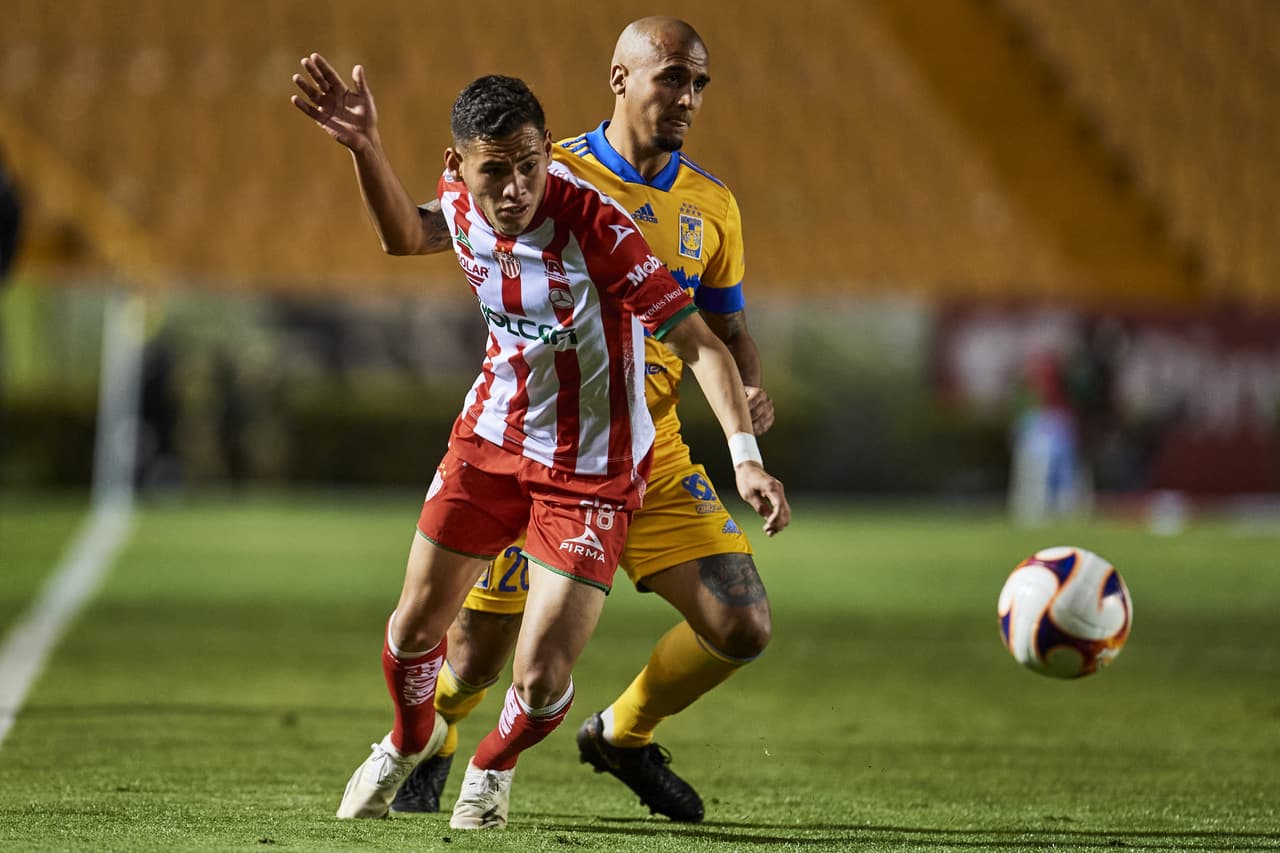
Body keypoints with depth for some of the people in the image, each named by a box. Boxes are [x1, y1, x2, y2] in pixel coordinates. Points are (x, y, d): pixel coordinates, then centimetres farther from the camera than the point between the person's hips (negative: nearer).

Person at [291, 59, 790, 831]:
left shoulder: (593, 226, -29)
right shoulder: (460, 203, -12)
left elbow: (698, 341, -29)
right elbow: (405, 238, 12)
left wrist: (745, 455, -40)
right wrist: (364, 145, -2)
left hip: (591, 470, -5)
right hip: (491, 439, 5)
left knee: (540, 679, -9)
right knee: (415, 627, 11)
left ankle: (493, 769, 28)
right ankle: (410, 742, 47)